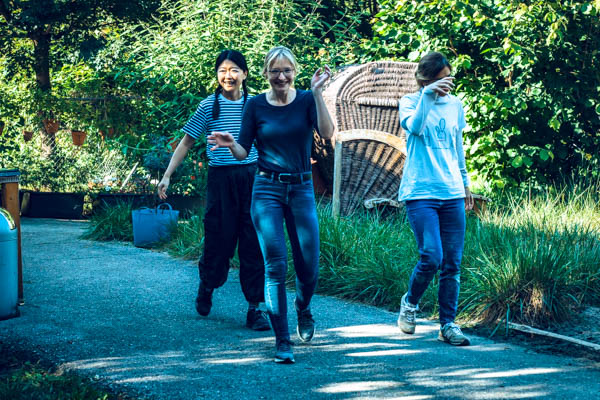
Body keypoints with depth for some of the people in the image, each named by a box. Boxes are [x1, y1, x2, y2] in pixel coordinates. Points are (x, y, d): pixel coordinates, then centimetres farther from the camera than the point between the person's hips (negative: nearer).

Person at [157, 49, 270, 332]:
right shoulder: (209, 106, 0)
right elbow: (187, 142, 3)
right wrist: (167, 176, -3)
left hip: (252, 176, 2)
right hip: (221, 179, -2)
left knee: (254, 243, -1)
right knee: (219, 239, 2)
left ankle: (255, 308, 5)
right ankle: (207, 286, 33)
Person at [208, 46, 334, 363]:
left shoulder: (306, 100, 1)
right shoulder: (255, 106, 1)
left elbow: (327, 132, -16)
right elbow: (243, 152, 4)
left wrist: (317, 92, -21)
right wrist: (230, 145, -18)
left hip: (301, 189, 1)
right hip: (267, 190, -1)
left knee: (309, 266, 3)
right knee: (275, 266, -7)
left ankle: (303, 309, 37)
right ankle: (282, 341, -2)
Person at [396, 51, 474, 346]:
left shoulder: (455, 105, 14)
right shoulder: (410, 101, 1)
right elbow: (414, 126, -22)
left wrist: (465, 183, 25)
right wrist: (428, 95, -26)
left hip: (452, 194, 5)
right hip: (420, 192, -5)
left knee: (452, 264, 1)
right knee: (431, 257, -14)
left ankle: (448, 324, 10)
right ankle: (409, 303, 13)